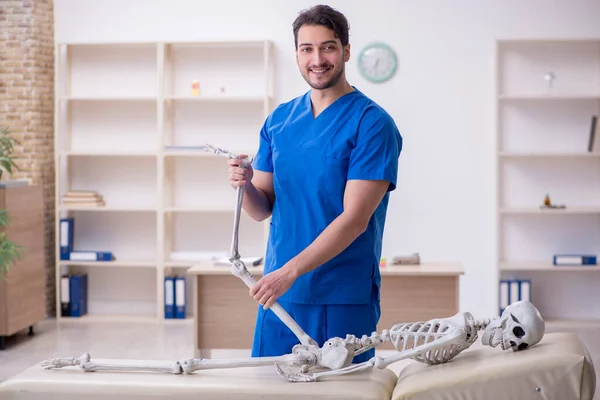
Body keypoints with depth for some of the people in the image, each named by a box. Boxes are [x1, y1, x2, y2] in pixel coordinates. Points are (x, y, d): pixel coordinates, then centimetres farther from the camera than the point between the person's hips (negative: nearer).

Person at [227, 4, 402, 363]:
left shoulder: (372, 124, -9)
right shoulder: (279, 120, 9)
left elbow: (355, 219, -16)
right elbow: (263, 209, 10)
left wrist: (290, 271, -22)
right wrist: (245, 185, -12)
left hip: (343, 298, -5)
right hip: (279, 292, 5)